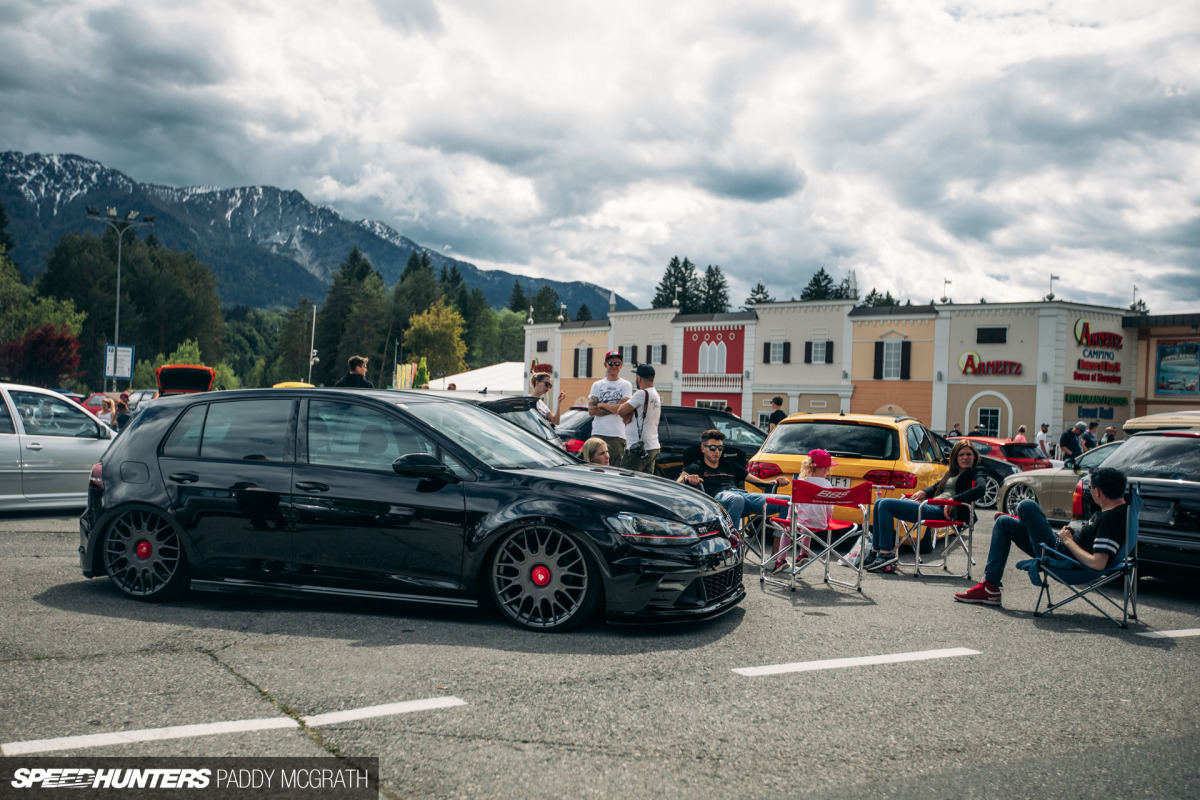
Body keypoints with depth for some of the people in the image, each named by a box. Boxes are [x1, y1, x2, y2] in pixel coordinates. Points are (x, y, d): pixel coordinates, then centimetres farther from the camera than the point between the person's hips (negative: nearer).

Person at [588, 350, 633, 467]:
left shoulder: (626, 385, 6)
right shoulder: (597, 385, 14)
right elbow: (591, 410, 2)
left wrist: (601, 404, -1)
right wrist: (613, 409, -6)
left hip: (617, 435, -2)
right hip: (598, 433, 2)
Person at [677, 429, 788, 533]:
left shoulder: (731, 466, 38)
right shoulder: (696, 468, 26)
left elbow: (761, 482, 32)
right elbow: (679, 483, 6)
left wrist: (775, 481, 10)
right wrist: (687, 478, -19)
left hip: (743, 494, 5)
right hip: (718, 496, -4)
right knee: (736, 499, -45)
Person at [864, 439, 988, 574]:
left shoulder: (976, 472, 3)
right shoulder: (952, 473, 27)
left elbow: (980, 489, -17)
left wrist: (954, 499, -24)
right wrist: (924, 492, 13)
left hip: (942, 511, -9)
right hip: (932, 506, 9)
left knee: (885, 505, -19)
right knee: (880, 504, 4)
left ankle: (886, 554, -21)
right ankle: (875, 552, -1)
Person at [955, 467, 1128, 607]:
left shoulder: (1111, 519, -25)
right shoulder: (1120, 509, 4)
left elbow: (1097, 564, -31)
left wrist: (1068, 541, -17)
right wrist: (1071, 535, 5)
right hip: (1064, 551, 11)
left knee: (1027, 506, -15)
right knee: (1003, 523, 17)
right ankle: (990, 587, 20)